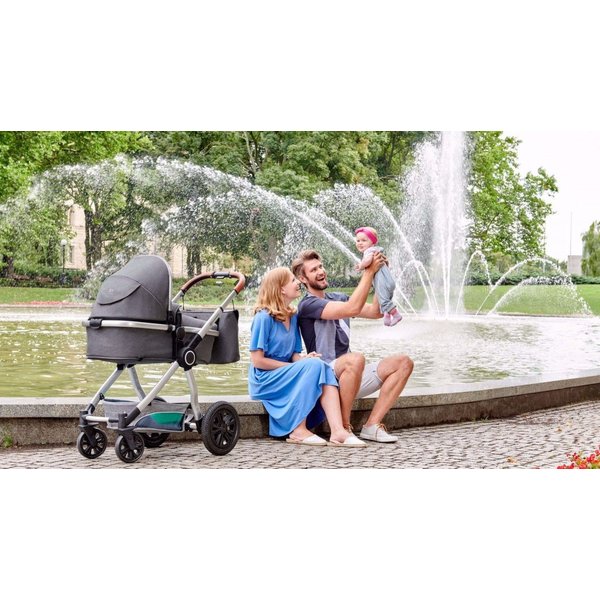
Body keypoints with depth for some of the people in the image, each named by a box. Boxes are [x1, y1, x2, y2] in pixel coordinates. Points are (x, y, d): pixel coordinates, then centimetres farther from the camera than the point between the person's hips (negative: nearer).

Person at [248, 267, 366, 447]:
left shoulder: (293, 316, 10)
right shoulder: (263, 317, -14)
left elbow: (294, 354, 12)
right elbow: (257, 360, -16)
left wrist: (304, 359, -13)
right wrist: (300, 365, -13)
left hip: (286, 375, 7)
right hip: (264, 380, -7)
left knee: (325, 369, -19)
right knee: (314, 365, -26)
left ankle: (337, 431, -34)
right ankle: (298, 431, -24)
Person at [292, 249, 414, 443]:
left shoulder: (337, 298, 19)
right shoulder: (308, 305, -10)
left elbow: (375, 312, 11)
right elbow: (352, 308, -23)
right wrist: (369, 271, -19)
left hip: (350, 378, 8)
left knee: (403, 362, -6)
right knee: (355, 359, -39)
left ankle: (372, 425, -13)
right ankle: (343, 428, -24)